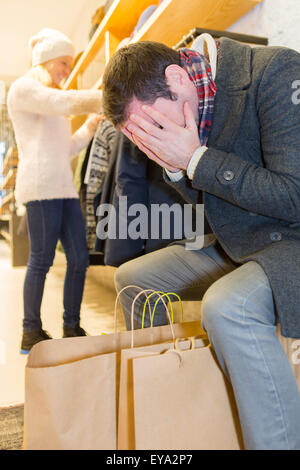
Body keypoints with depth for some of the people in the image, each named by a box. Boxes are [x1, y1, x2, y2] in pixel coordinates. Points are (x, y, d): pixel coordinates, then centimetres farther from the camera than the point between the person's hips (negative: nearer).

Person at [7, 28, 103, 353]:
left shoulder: (53, 99, 31)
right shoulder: (23, 88, 5)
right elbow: (66, 103, -13)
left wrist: (92, 124, 13)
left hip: (64, 187, 8)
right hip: (40, 186, -8)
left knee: (79, 258, 0)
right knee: (41, 260, -7)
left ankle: (71, 328, 10)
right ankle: (31, 333, 5)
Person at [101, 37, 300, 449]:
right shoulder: (173, 107, 3)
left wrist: (196, 160, -24)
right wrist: (175, 167, -10)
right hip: (237, 246, 8)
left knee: (227, 306, -38)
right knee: (132, 278, 11)